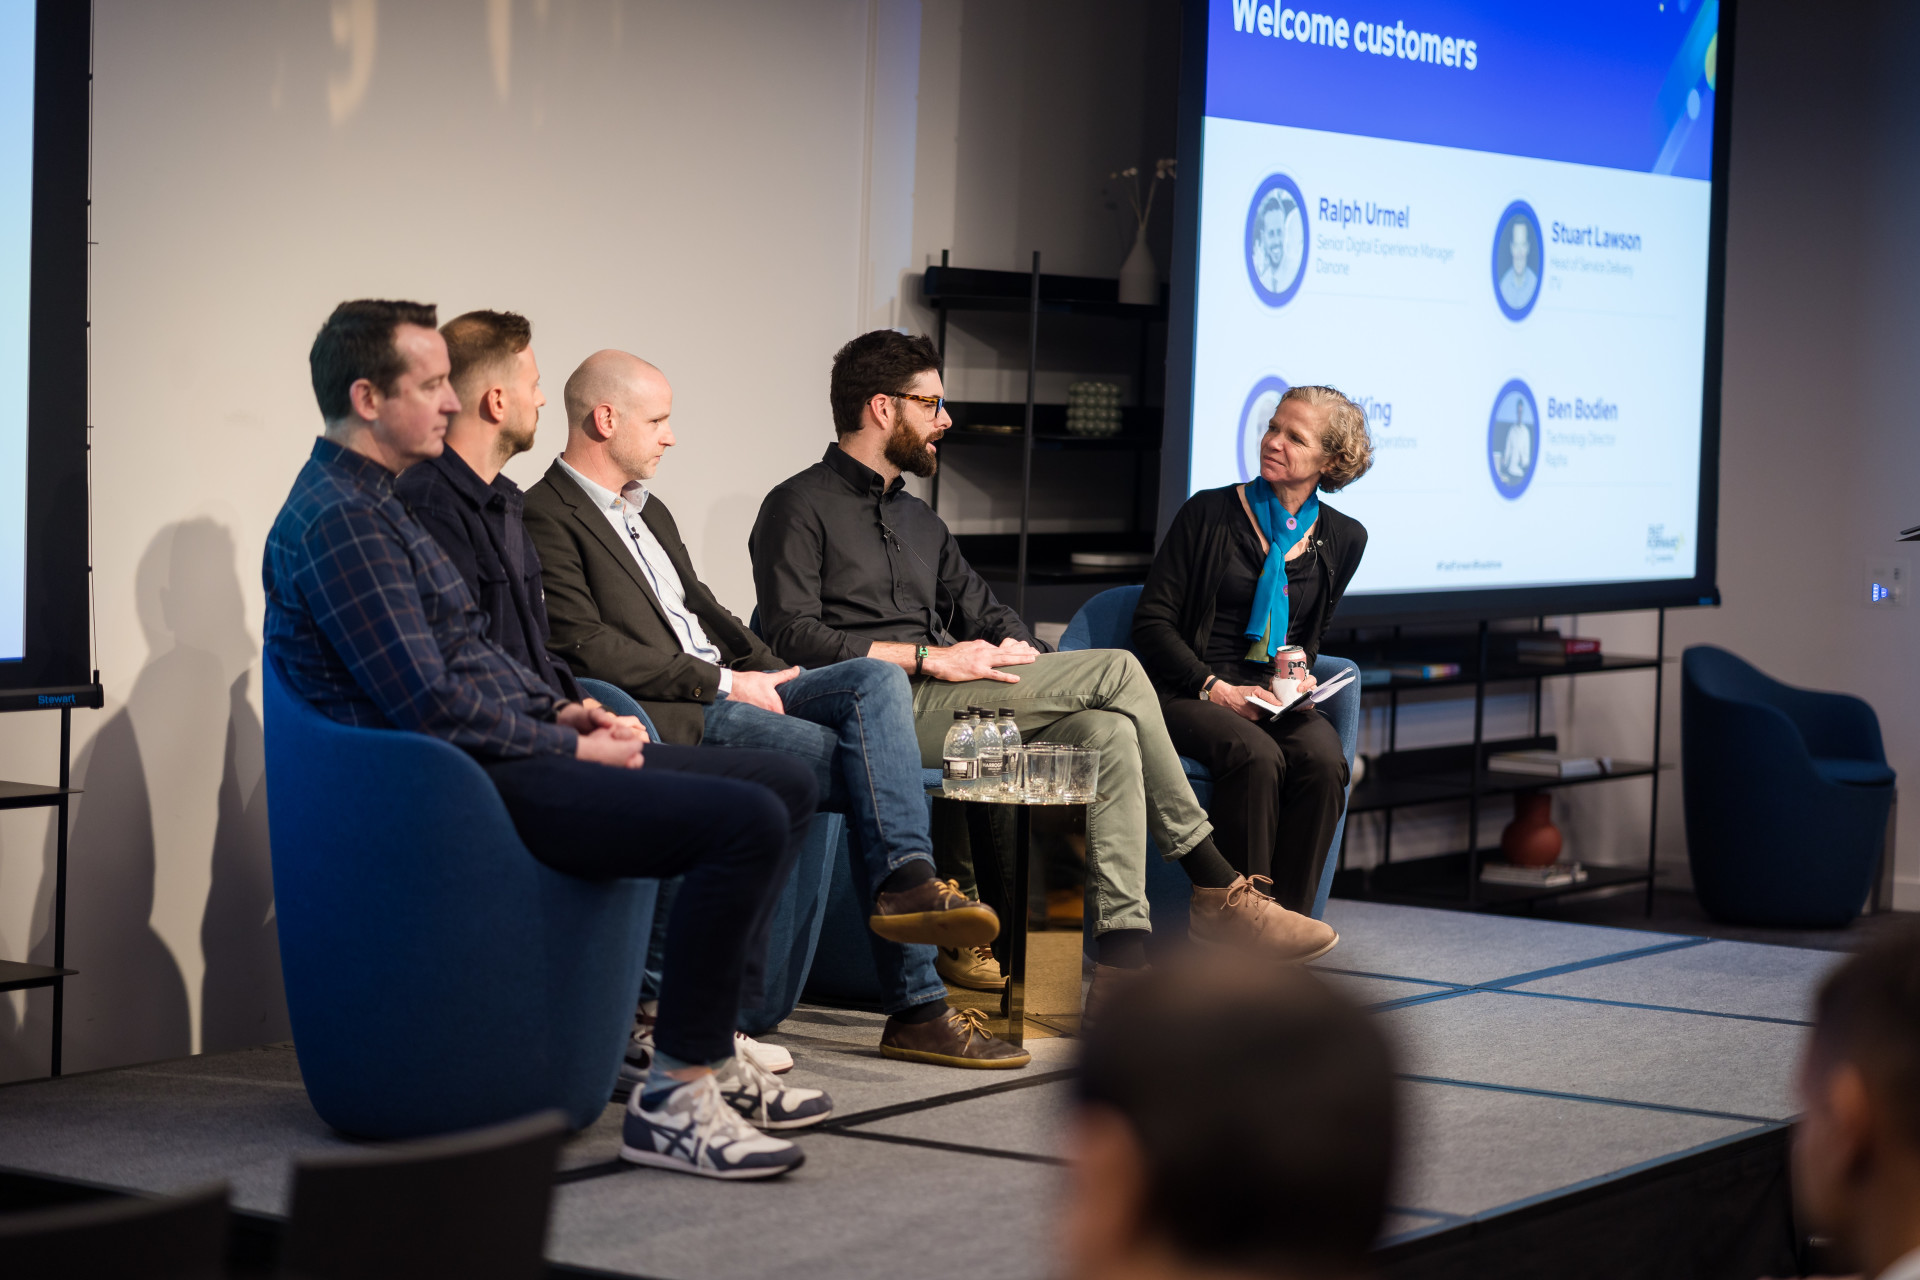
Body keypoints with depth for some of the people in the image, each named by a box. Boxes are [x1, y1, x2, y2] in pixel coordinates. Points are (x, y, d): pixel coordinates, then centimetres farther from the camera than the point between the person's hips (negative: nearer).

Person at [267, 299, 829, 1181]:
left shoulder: (375, 504, 20)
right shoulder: (336, 521, -14)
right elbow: (428, 702, -20)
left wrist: (558, 711, 9)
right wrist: (570, 749, -11)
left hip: (514, 752, 11)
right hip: (469, 782, -11)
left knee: (784, 785, 9)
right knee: (747, 820, -24)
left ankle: (708, 1050, 12)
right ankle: (674, 1096, -20)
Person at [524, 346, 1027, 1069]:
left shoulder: (649, 513, 26)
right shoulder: (547, 518, -5)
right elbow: (585, 647, -15)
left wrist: (771, 670, 9)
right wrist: (720, 682, -14)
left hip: (727, 688, 8)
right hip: (673, 716, -8)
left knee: (877, 679, -17)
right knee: (869, 766, -19)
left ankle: (905, 878, -29)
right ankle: (916, 1009, -21)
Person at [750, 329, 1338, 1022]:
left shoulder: (918, 520, 29)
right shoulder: (799, 508, 3)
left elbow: (986, 614, 26)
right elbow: (793, 636, -10)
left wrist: (1017, 649, -1)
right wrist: (930, 658, -15)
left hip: (948, 704, 8)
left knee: (1107, 731, -22)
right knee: (1118, 671, -18)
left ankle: (1121, 964, -28)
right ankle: (1217, 892, -11)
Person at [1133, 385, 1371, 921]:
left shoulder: (1343, 538, 10)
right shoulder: (1209, 513, -1)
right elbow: (1152, 621, -2)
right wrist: (1214, 688, -13)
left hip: (1275, 697, 3)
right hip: (1189, 691, -3)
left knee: (1324, 761, -30)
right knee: (1256, 756, -34)